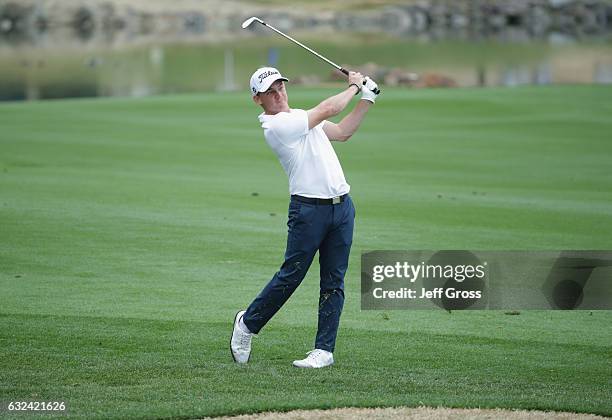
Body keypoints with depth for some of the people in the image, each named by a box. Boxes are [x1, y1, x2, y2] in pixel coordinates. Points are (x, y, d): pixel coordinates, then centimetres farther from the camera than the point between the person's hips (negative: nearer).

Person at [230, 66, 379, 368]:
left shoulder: (301, 117, 19)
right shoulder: (275, 126, -11)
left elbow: (343, 132, 22)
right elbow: (328, 109, -11)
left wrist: (367, 99, 14)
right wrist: (354, 86, 4)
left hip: (342, 205, 7)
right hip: (309, 208, -7)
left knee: (334, 282, 3)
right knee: (291, 275, -3)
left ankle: (324, 349, 5)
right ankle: (247, 323, 18)